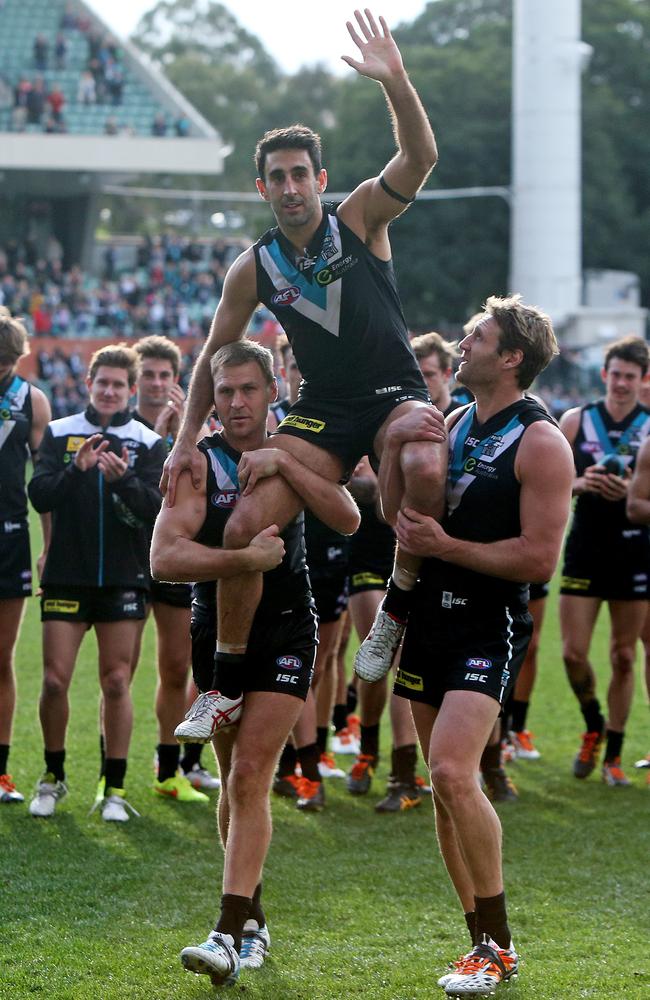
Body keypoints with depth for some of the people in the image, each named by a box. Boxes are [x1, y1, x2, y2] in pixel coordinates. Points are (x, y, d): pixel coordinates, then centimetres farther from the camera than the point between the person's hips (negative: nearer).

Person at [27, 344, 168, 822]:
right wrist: (76, 469, -22)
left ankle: (115, 788, 6)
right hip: (67, 576, 1)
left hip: (123, 578, -1)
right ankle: (53, 777, 17)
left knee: (117, 682, -1)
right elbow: (40, 495, -5)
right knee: (55, 680, -1)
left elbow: (156, 507, -7)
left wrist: (123, 478, -26)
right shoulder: (59, 433, 5)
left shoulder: (149, 442, 4)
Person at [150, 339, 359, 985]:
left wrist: (285, 465, -25)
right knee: (234, 781, 10)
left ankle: (231, 934, -17)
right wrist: (245, 557, -33)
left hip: (286, 628, -1)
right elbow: (165, 557, -22)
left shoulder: (293, 452, -1)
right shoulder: (197, 463, -8)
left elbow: (347, 520, -16)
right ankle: (252, 919, 25)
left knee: (250, 778, -12)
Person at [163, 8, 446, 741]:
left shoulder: (362, 215, -4)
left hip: (395, 395, -3)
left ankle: (403, 602, -13)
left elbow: (420, 158, -21)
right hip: (321, 412, 3)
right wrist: (187, 441, 7)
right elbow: (214, 357, 13)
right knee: (244, 527, -12)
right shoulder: (254, 268, 4)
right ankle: (226, 685, 4)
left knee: (425, 470, -38)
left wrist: (394, 82, -36)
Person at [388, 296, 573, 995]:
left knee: (451, 770, -22)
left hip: (489, 628, -8)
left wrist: (444, 546, -17)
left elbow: (539, 557, -15)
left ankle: (497, 943, -11)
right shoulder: (453, 423, 13)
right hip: (429, 618, 8)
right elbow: (403, 511, 21)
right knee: (445, 786, 8)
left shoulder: (541, 442, -10)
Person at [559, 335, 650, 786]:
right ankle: (594, 727, 24)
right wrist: (579, 484, -13)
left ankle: (613, 755, 16)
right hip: (585, 547, 1)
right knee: (573, 653, -4)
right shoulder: (576, 421, 4)